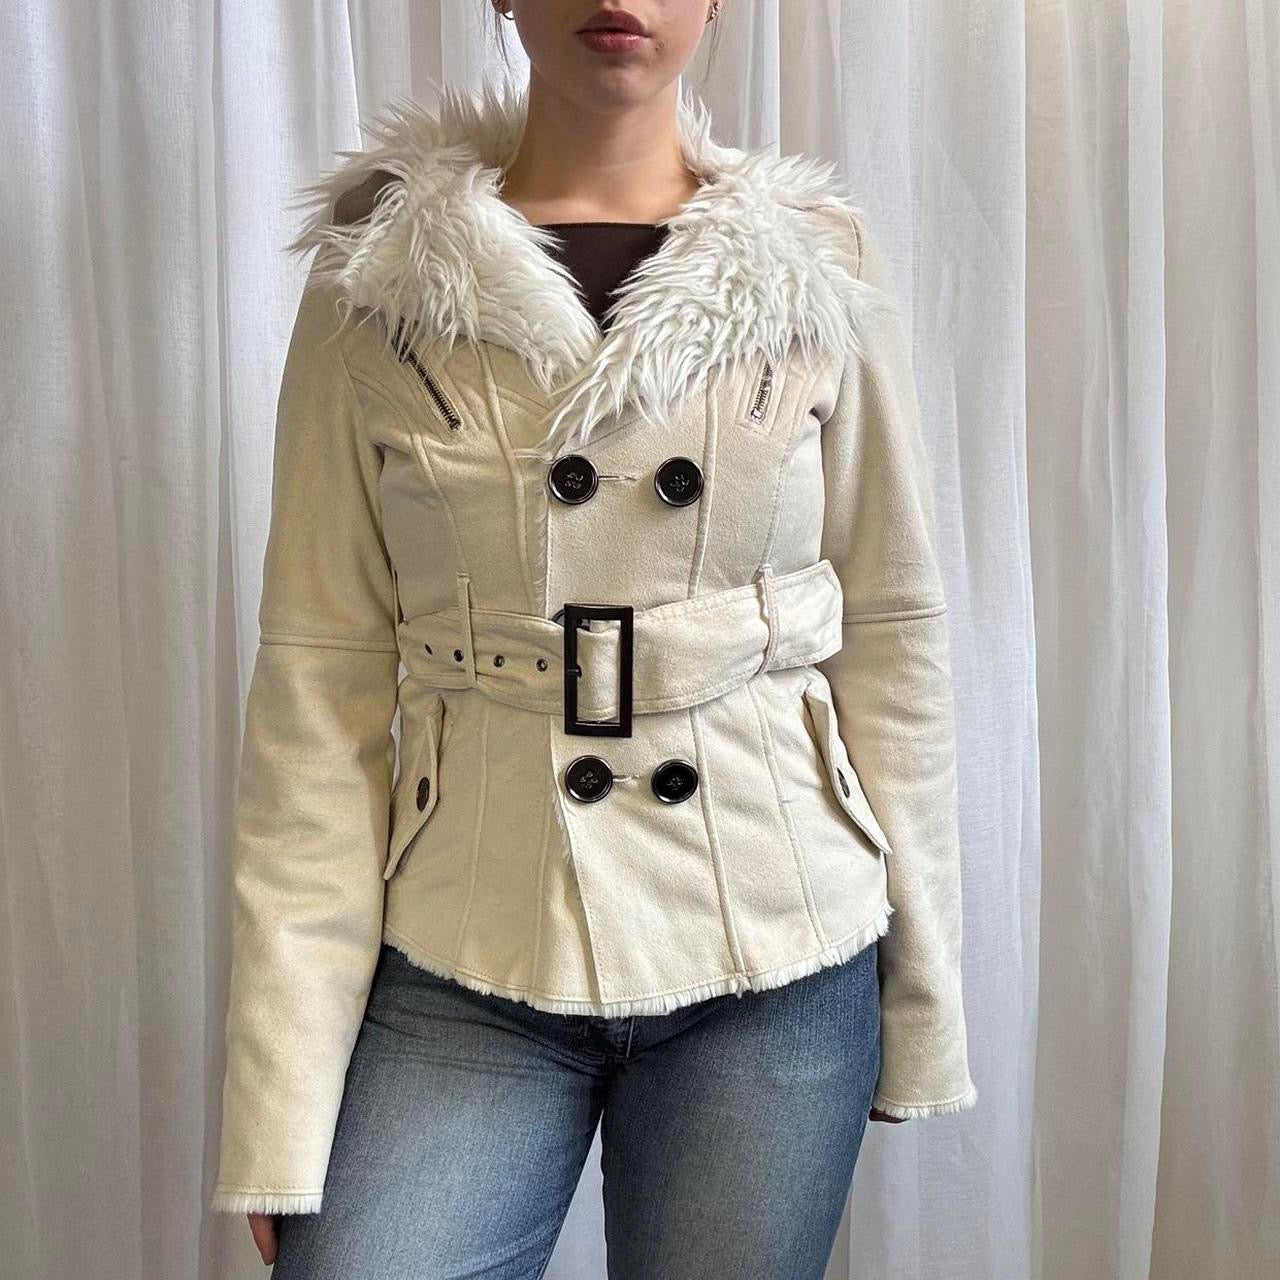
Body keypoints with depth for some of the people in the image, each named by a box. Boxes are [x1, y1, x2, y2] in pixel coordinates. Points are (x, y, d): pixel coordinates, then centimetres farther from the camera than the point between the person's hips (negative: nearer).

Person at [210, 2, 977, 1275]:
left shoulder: (819, 265, 0)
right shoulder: (372, 275, -2)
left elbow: (894, 631, 3)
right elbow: (320, 667, -5)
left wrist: (923, 1001, 4)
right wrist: (281, 1097, -7)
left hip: (781, 969, 1)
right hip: (465, 976, 0)